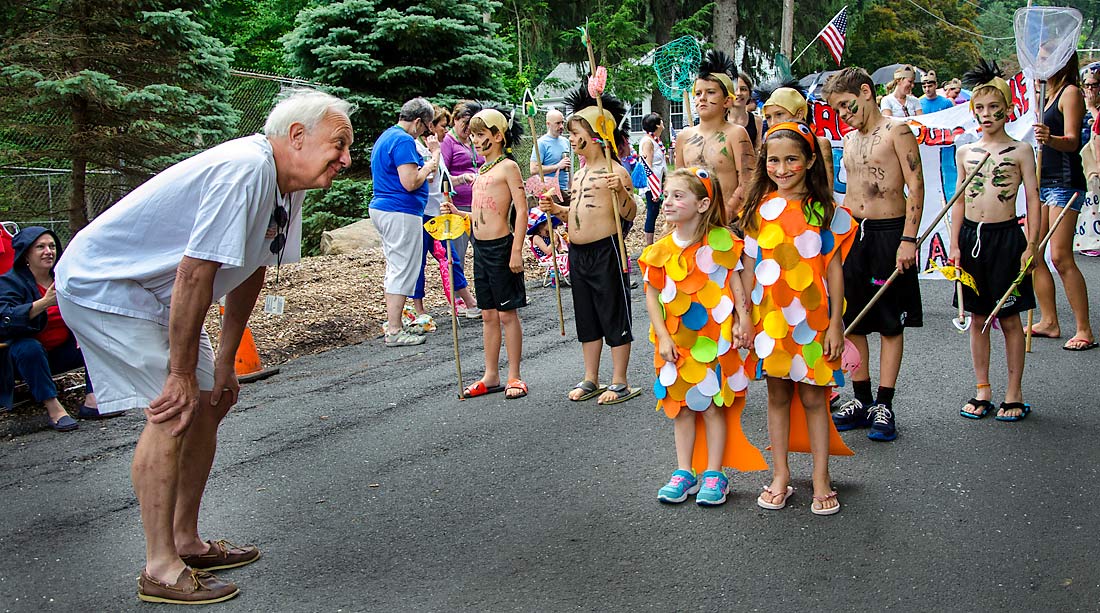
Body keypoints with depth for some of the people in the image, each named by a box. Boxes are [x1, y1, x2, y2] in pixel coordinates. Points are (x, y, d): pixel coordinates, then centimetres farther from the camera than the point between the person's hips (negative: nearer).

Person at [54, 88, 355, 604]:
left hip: (153, 294, 10)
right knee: (175, 408, -17)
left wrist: (224, 361, 9)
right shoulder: (245, 170, -29)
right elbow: (194, 275, -30)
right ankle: (160, 570, -7)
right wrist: (182, 374, -23)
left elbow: (250, 271, 9)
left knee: (210, 400, 11)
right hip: (101, 286, -10)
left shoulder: (288, 184, 2)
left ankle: (185, 542, 22)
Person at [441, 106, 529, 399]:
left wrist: (516, 250, -19)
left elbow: (521, 210, -14)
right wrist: (457, 213, 5)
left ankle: (514, 377, 10)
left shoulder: (508, 166, -9)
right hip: (481, 247, 8)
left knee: (507, 313, 0)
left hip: (502, 246, -8)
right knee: (488, 314, 13)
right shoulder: (481, 170, 15)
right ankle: (491, 376, 21)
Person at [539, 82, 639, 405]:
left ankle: (620, 383, 11)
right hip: (578, 253, 9)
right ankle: (591, 380, 25)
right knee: (587, 318, 15)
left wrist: (620, 190, -31)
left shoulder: (614, 171, -11)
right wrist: (557, 210, 8)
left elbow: (629, 214, -15)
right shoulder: (579, 174, 15)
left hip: (606, 251, -8)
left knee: (615, 316, 2)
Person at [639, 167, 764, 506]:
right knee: (682, 405, 10)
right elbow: (652, 295, 3)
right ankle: (684, 472, 20)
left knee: (713, 404, 2)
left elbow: (736, 280, -2)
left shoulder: (720, 241, -7)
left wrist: (743, 319, -8)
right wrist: (662, 337, -4)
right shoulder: (661, 250, 1)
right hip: (676, 341, 4)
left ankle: (714, 475, 13)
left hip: (713, 338, -3)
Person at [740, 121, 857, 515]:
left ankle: (821, 480, 16)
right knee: (777, 395, 11)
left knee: (813, 397, 5)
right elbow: (749, 267, 6)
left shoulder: (825, 211, -1)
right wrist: (744, 317, 2)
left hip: (812, 319, -2)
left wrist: (835, 323, -4)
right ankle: (780, 476, 21)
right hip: (769, 319, 2)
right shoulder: (759, 210, 3)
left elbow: (834, 268, -1)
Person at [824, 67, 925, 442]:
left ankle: (883, 406, 7)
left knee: (890, 323, 1)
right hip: (852, 234, 7)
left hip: (889, 232, -7)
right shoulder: (849, 140, 15)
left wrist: (908, 239, -19)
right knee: (852, 322, 8)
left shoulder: (896, 132, -6)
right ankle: (861, 401, 18)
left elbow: (916, 186, -12)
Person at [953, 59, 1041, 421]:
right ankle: (982, 391, 17)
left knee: (1009, 319, 2)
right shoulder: (965, 153, 8)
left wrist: (1031, 246, -10)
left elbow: (1033, 201, -4)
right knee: (977, 318, 8)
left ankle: (1014, 395, 12)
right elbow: (959, 201, 10)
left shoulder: (1020, 151, -2)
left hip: (1006, 236, -3)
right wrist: (955, 244, 4)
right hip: (971, 236, 4)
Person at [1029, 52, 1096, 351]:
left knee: (1061, 257, -13)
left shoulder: (1071, 92, -7)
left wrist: (1050, 138, -37)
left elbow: (1072, 141, -20)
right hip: (1043, 181, 9)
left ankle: (1084, 331, -9)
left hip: (1064, 182, -9)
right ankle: (1049, 322, 14)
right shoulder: (1046, 94, 18)